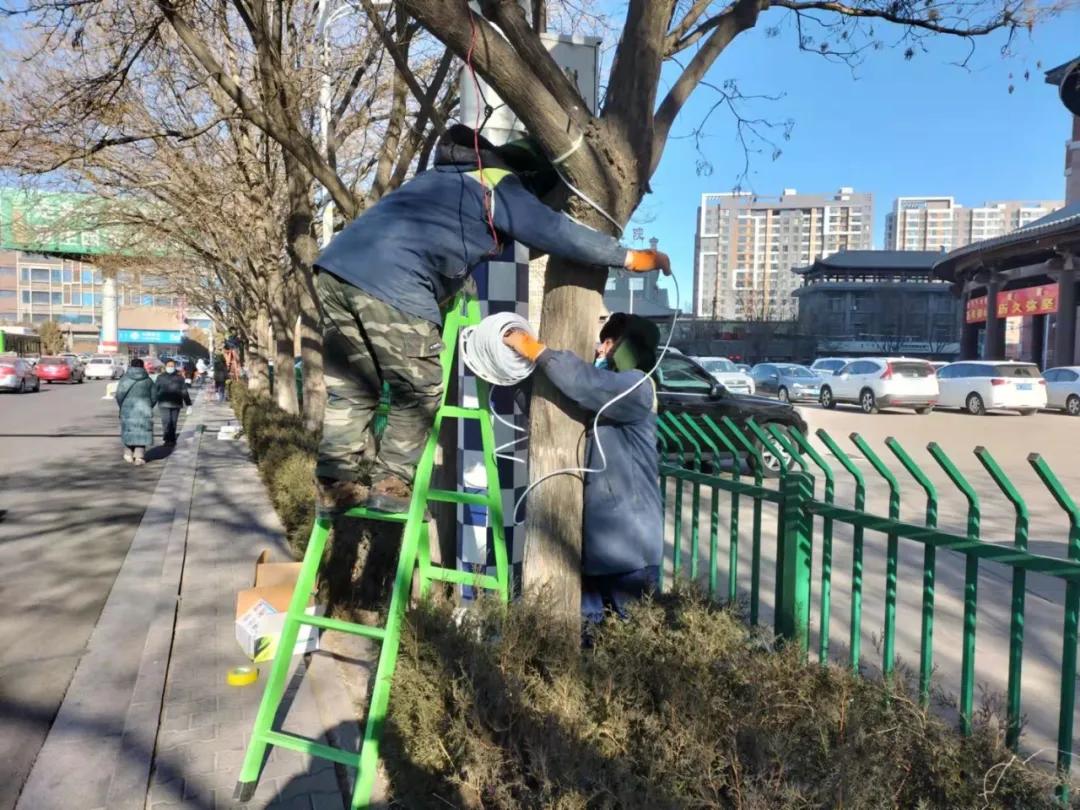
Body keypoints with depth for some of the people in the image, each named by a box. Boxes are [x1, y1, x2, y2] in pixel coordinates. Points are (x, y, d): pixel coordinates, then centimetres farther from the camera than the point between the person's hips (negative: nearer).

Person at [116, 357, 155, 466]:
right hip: (144, 410, 0)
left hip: (128, 409, 0)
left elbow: (119, 395, -5)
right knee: (142, 432, 3)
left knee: (129, 431, 15)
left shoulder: (125, 379, -1)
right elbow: (153, 397, 3)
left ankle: (129, 454, 24)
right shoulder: (147, 380, 3)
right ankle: (139, 457, -3)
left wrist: (122, 407, 9)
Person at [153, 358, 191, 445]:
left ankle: (172, 439, 16)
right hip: (164, 404, -2)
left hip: (176, 404, 2)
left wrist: (188, 404, 7)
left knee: (174, 422, 7)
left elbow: (184, 391, 9)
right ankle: (167, 439, -6)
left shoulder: (179, 377, 7)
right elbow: (155, 390, 7)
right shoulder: (160, 377, 4)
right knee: (166, 421, -13)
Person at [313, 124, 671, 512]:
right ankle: (390, 483, 12)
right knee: (419, 392, 7)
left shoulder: (445, 177, 32)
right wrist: (630, 256, 16)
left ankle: (338, 482, 18)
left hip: (336, 266, 8)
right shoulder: (499, 187, 10)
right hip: (390, 284, -8)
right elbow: (559, 232, 9)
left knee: (351, 389, 16)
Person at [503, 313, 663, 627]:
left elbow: (585, 383, -30)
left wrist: (534, 348, -23)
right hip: (596, 538, 9)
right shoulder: (608, 394, 19)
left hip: (627, 545, -8)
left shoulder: (636, 388, -11)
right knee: (588, 621, 13)